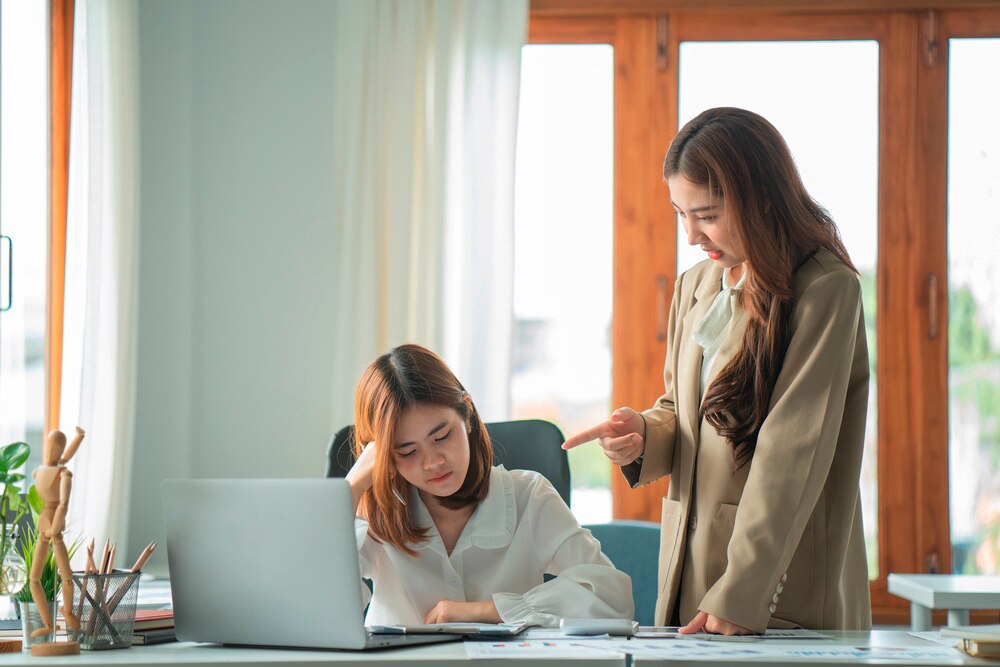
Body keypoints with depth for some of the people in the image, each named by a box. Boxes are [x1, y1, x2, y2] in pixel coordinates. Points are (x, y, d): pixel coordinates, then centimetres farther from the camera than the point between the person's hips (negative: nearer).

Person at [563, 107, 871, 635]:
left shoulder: (827, 290, -11)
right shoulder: (694, 286, 12)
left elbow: (791, 456, -17)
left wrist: (740, 596, -22)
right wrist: (644, 434, -2)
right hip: (688, 574, 6)